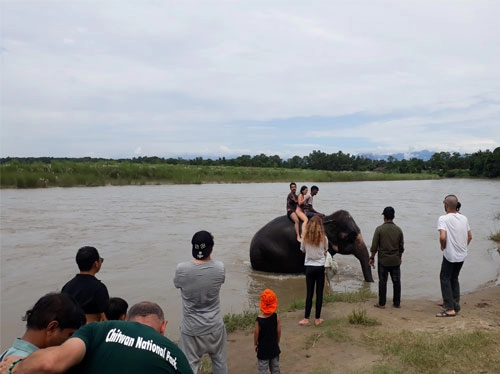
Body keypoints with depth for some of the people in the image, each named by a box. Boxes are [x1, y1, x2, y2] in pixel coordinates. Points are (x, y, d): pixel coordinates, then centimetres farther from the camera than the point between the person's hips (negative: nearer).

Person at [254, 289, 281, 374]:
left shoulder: (259, 319, -20)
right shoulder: (276, 317, -14)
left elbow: (256, 333, -12)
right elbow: (279, 332, -5)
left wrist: (255, 344, 6)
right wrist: (277, 343, 12)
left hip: (263, 348, -3)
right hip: (274, 347, 3)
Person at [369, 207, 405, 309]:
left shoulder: (379, 229, -9)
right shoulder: (398, 230, 1)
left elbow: (374, 246, -9)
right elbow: (401, 247, 8)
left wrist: (372, 258, 2)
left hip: (383, 260, -3)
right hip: (395, 261, 3)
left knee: (382, 282, 3)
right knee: (396, 281, 10)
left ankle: (382, 303, 8)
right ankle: (397, 303, 16)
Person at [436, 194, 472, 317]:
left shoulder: (443, 219, -16)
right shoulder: (464, 218, 5)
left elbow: (442, 237, -26)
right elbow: (470, 236, 11)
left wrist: (443, 247, -7)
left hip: (450, 256, -6)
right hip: (462, 255, 7)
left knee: (445, 279, 4)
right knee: (454, 278, 20)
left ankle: (449, 308, 2)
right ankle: (456, 305, 27)